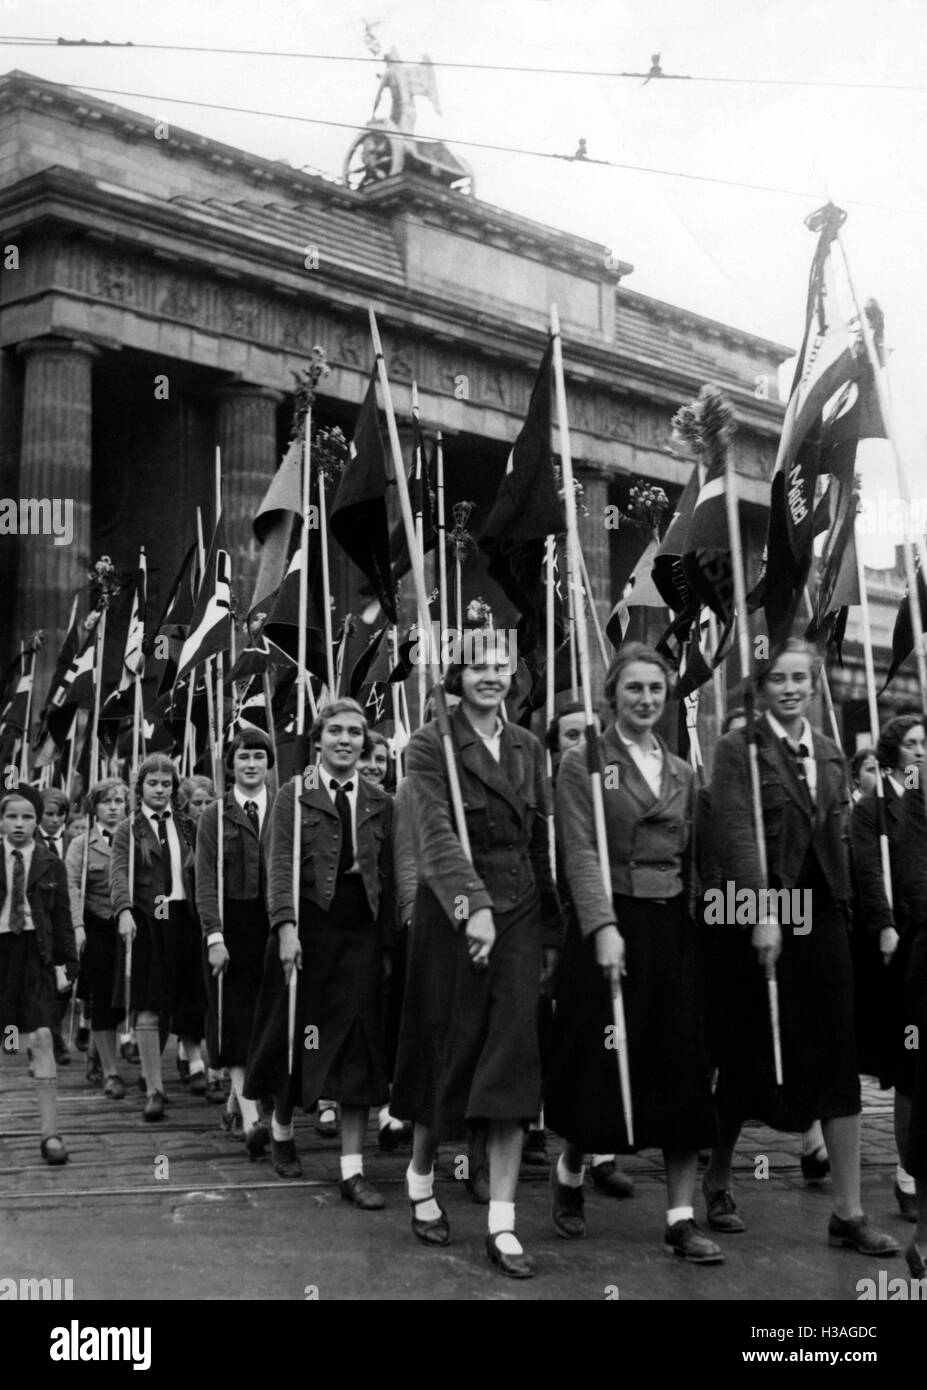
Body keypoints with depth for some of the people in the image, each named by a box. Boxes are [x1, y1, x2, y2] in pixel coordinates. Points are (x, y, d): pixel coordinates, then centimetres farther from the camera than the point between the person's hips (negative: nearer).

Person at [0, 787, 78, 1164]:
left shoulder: (51, 865, 4)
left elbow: (62, 917, 5)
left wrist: (67, 962, 1)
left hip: (36, 954, -1)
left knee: (41, 1039, -8)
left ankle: (50, 1133, -7)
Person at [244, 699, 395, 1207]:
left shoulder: (379, 802, 11)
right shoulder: (294, 796, 2)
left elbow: (387, 874, 9)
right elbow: (281, 866, -7)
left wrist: (388, 940, 3)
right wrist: (286, 927, -19)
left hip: (360, 931, 2)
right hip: (308, 925, -2)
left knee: (359, 1045, -2)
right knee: (295, 1033, 8)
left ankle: (352, 1169, 1)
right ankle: (281, 1132, 33)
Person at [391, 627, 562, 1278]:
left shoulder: (528, 747, 11)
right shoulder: (430, 745, -5)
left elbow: (541, 844, 11)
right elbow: (437, 832, -18)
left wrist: (552, 931, 9)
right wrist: (475, 905, -31)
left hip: (519, 914, 4)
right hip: (454, 912, -3)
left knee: (513, 1063, -3)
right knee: (448, 1052, 7)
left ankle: (503, 1226, 0)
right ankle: (421, 1178, 32)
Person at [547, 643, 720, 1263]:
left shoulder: (682, 772, 15)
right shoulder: (583, 765, -2)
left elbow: (689, 858, 16)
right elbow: (581, 853, -12)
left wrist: (693, 923, 7)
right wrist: (604, 928, -23)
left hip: (674, 929, 5)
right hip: (613, 927, -5)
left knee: (683, 1071, 1)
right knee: (602, 1066, 2)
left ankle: (682, 1217, 6)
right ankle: (569, 1175, 29)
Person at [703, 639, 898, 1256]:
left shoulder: (830, 755, 15)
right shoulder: (739, 749, -4)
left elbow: (838, 836, 17)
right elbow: (734, 833, -13)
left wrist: (846, 903, 7)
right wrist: (763, 913, -21)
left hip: (822, 917, 5)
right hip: (761, 918, -5)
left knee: (838, 1062, 3)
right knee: (751, 1058, 5)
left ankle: (849, 1213, 7)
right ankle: (718, 1176, 26)